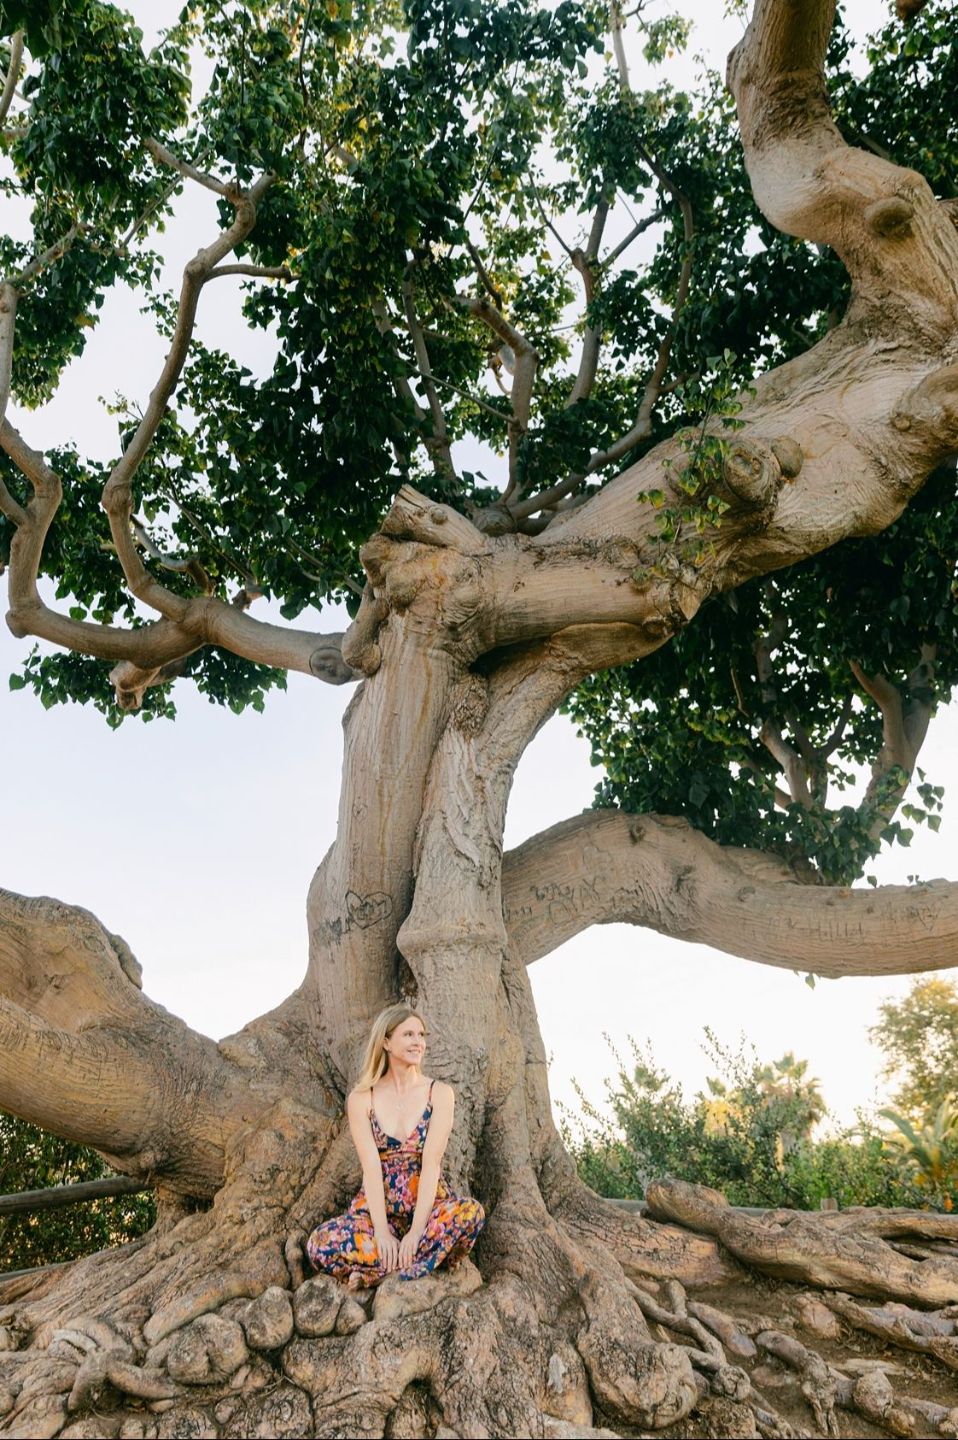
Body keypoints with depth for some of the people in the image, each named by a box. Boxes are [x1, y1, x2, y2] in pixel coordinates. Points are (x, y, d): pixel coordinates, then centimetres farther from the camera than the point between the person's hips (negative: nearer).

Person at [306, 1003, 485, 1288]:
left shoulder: (439, 1093, -1)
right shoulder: (361, 1098, 0)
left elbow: (431, 1162, -11)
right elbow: (371, 1166, -9)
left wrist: (417, 1230, -21)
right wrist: (381, 1231, -20)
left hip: (428, 1204, 0)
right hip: (378, 1207, 0)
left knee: (471, 1213, -33)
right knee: (320, 1245, -28)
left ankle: (373, 1273, -22)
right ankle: (429, 1258, -18)